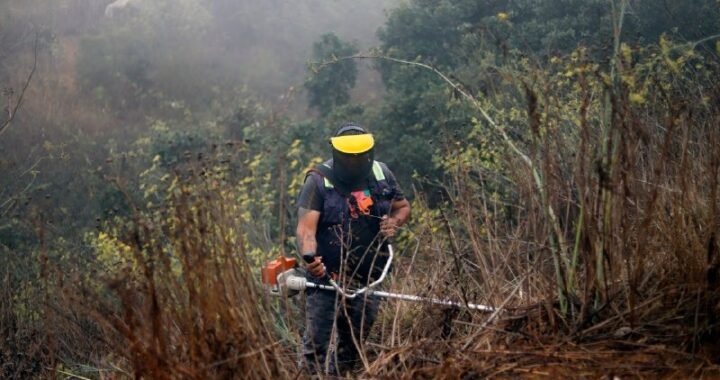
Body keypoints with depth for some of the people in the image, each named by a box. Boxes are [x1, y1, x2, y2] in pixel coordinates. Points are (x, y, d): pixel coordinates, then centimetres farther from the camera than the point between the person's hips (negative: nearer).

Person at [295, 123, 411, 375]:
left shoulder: (381, 174, 2)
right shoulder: (319, 180, -13)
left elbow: (403, 207, 16)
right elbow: (306, 227, -21)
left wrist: (395, 222, -8)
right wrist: (309, 257, -41)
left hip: (368, 280, 4)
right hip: (326, 277, -4)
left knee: (352, 349, 15)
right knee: (317, 345, -7)